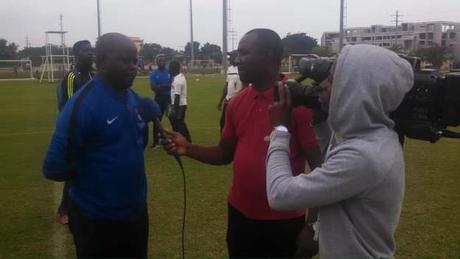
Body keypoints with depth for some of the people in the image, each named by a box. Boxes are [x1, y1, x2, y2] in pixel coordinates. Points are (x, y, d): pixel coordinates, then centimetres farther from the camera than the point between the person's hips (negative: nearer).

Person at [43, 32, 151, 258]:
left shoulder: (135, 99, 2)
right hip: (97, 220, -7)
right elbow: (54, 168, -19)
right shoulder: (81, 105, -21)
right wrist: (93, 175, -6)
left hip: (137, 211, 7)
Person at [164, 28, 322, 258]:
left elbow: (319, 164, -13)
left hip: (283, 221, -5)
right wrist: (188, 149, -5)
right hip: (240, 214, 6)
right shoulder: (237, 103, 3)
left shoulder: (299, 102, -15)